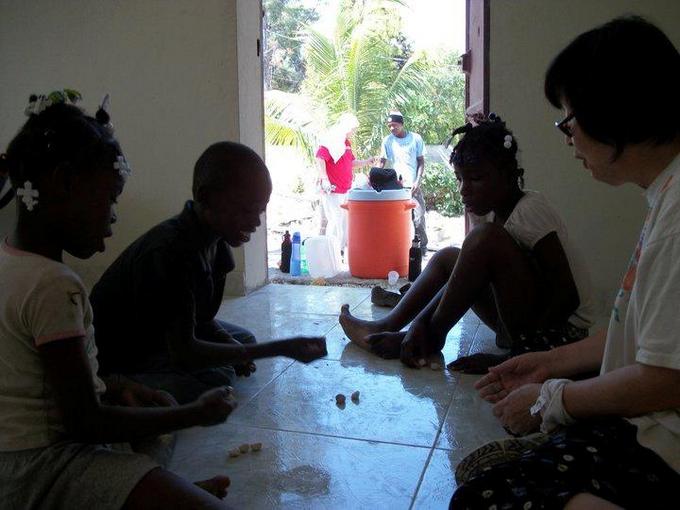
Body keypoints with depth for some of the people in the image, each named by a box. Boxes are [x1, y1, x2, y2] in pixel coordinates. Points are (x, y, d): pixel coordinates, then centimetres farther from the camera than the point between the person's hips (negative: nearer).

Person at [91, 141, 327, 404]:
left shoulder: (214, 239, -6)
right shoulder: (172, 251, -34)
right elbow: (184, 353, -33)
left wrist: (229, 344, -16)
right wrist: (280, 349, -35)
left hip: (160, 334, 9)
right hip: (120, 360, -9)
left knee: (244, 339, 13)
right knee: (216, 380, -26)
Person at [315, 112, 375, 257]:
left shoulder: (346, 143, 18)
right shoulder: (330, 142, -12)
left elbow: (351, 162, 26)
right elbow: (320, 160, -23)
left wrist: (366, 162, 12)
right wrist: (325, 180, -29)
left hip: (346, 189, 9)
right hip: (333, 190, -9)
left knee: (346, 220, 14)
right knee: (335, 220, -6)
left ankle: (341, 248, 24)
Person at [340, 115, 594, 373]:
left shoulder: (530, 209, -20)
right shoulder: (496, 213, 6)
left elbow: (568, 297, -25)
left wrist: (510, 358, -26)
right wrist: (421, 322, -14)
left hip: (562, 330, -9)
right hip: (525, 320, 9)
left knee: (485, 238, -25)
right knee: (448, 258, 10)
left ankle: (433, 337, -8)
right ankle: (387, 327, 8)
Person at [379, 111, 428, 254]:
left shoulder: (415, 138, 2)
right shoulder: (387, 140, 4)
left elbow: (421, 161, 5)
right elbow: (382, 162, 5)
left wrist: (418, 181, -7)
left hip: (414, 186, -1)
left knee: (419, 218, -3)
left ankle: (423, 247, 10)